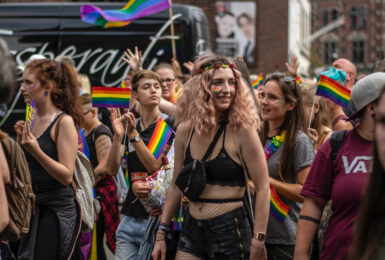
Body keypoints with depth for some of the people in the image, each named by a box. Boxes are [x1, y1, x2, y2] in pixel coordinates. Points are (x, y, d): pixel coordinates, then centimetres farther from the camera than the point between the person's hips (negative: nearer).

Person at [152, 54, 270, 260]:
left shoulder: (241, 130, -10)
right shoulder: (185, 131, 3)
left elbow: (262, 189, -10)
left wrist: (258, 241, -14)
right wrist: (161, 233, 11)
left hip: (231, 232, -4)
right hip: (192, 231, 4)